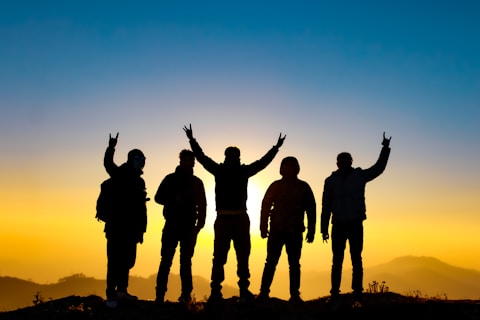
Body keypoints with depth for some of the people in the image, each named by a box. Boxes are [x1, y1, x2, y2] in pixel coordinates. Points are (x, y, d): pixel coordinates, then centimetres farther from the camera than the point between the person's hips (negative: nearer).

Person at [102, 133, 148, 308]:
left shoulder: (139, 181, 16)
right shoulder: (120, 176, 0)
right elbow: (108, 164, -23)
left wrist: (141, 229, 13)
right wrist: (111, 148, -41)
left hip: (131, 228, 6)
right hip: (116, 226, -6)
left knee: (128, 260, 11)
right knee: (115, 261, -6)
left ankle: (121, 290, 23)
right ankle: (111, 295, -3)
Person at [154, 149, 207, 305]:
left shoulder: (196, 182, 9)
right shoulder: (170, 179, 8)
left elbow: (202, 205, 6)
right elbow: (158, 197, 4)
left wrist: (199, 225, -5)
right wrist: (174, 199, -14)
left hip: (188, 227, 1)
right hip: (171, 225, 0)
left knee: (186, 261, 2)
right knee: (166, 260, -5)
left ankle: (186, 295, 5)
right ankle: (160, 295, -3)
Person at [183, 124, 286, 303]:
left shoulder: (244, 171, 6)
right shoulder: (219, 170, 5)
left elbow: (263, 162, 10)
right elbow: (202, 158, 6)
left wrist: (276, 148, 10)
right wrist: (192, 141, 4)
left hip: (241, 218, 1)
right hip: (223, 218, -1)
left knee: (243, 256, 6)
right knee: (219, 256, 1)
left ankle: (244, 291, 12)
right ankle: (215, 292, 3)